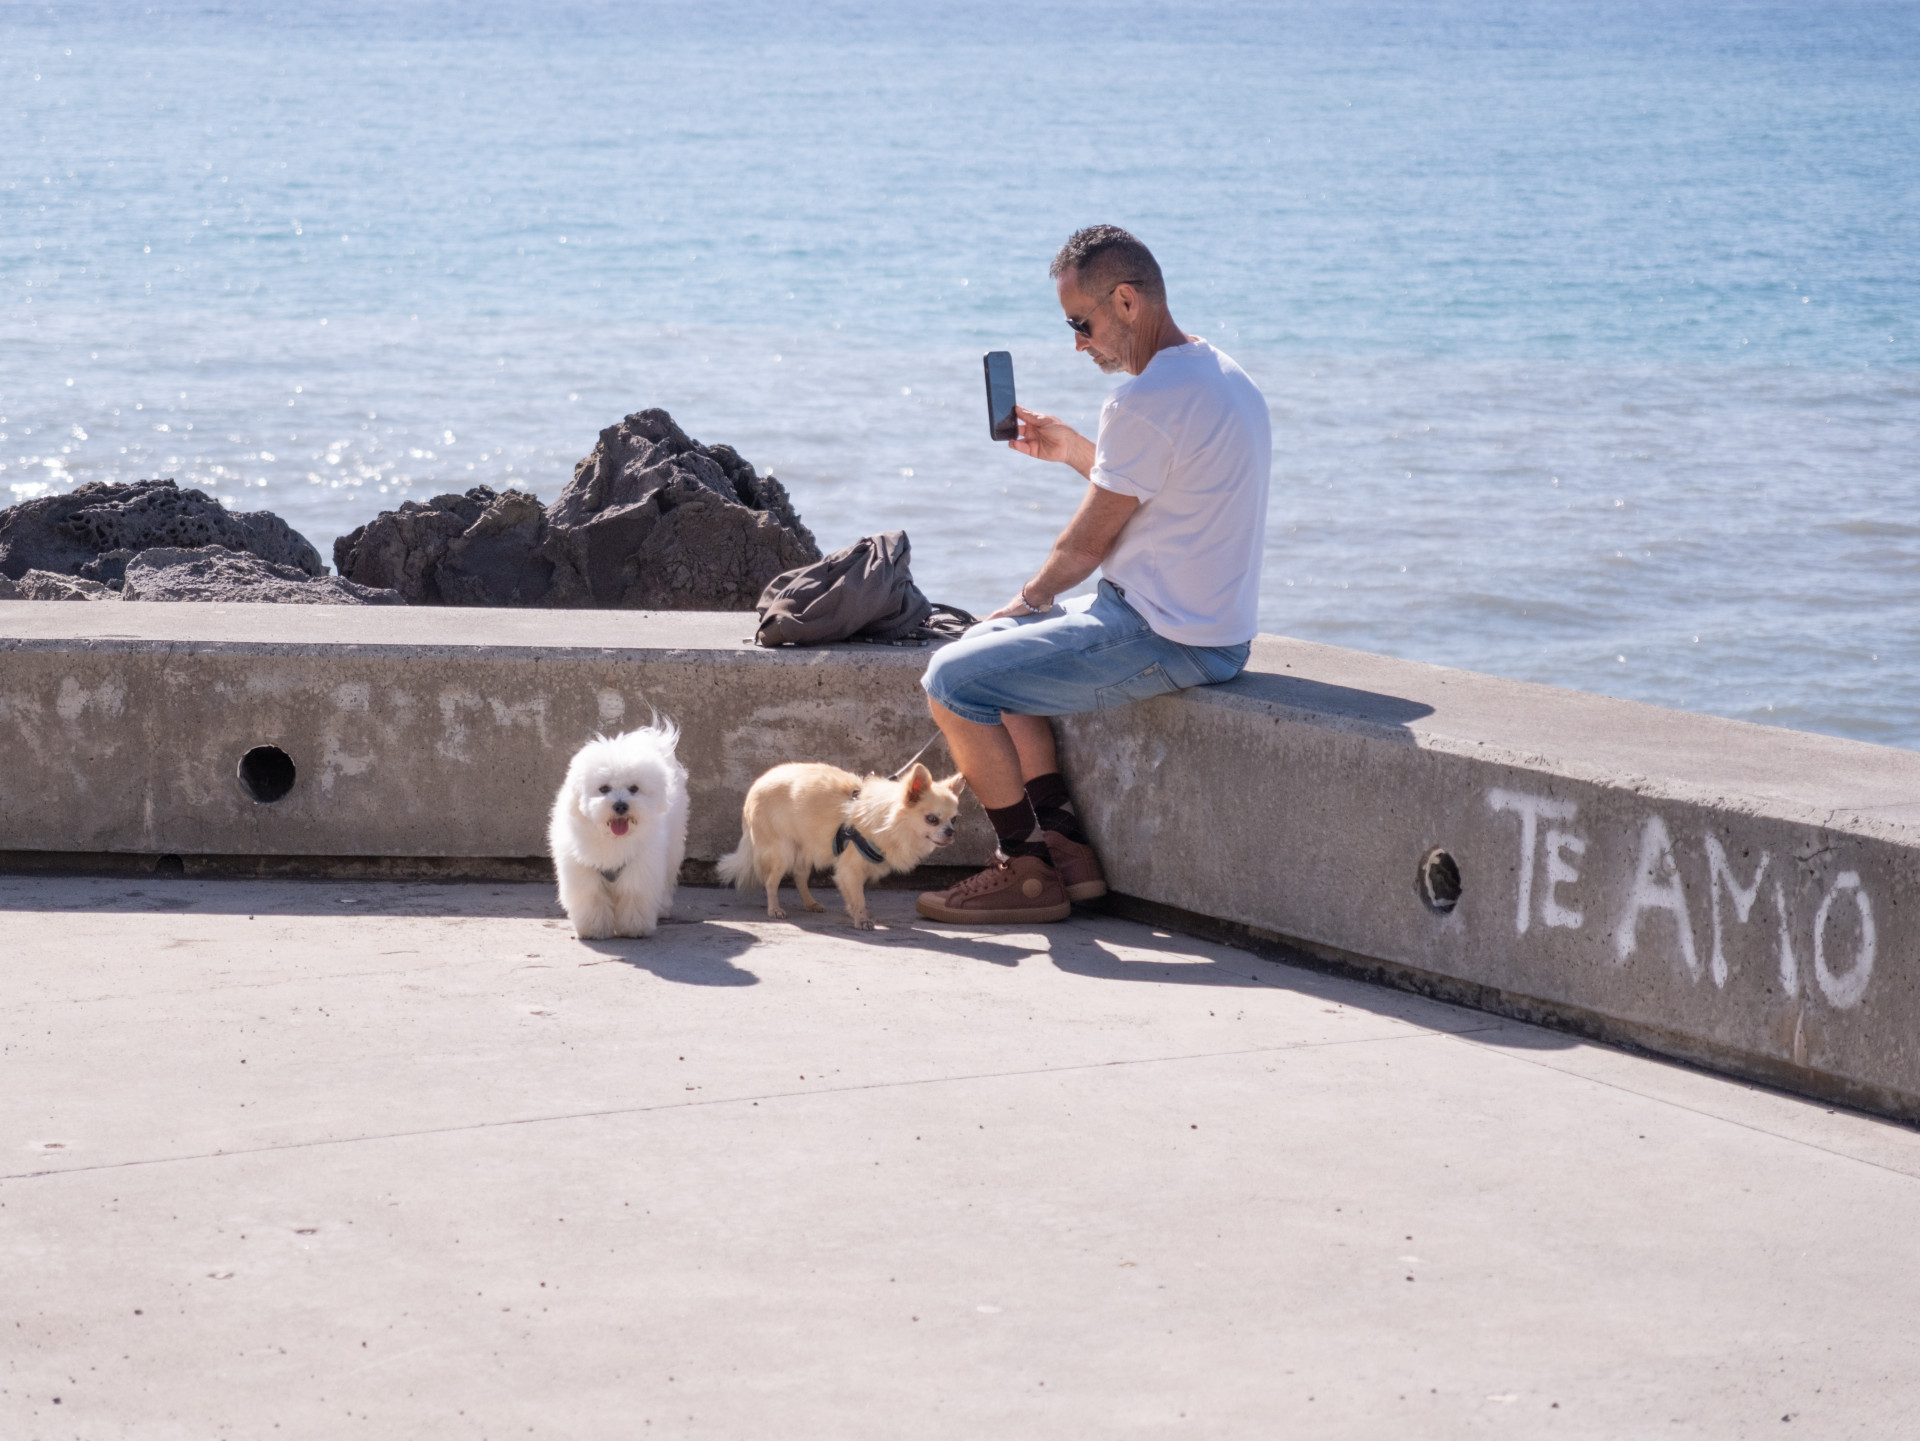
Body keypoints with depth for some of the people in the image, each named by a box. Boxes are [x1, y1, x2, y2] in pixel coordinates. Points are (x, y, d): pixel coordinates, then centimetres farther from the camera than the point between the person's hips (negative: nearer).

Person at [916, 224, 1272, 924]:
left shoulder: (1146, 402, -22)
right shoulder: (1221, 374, 10)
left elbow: (1087, 544, -13)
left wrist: (1027, 598, 4)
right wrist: (1073, 450, 20)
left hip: (1163, 640, -11)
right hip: (1209, 625, 11)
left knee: (952, 681, -10)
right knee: (995, 644, 24)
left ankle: (1031, 870, 2)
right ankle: (1065, 846, 17)